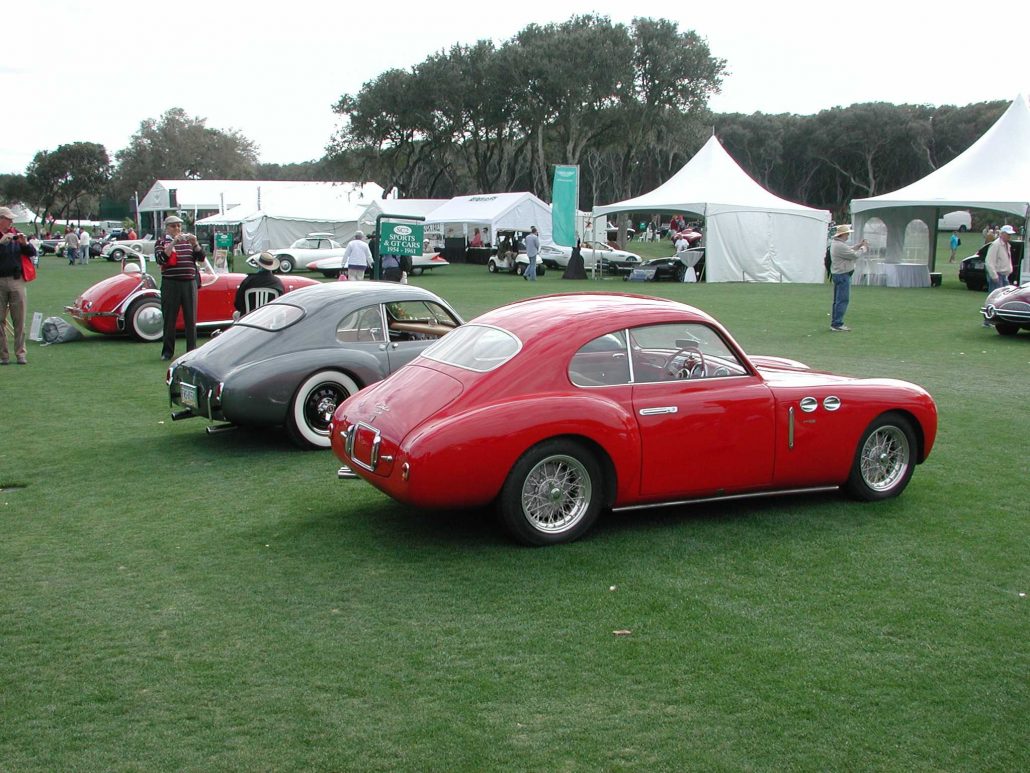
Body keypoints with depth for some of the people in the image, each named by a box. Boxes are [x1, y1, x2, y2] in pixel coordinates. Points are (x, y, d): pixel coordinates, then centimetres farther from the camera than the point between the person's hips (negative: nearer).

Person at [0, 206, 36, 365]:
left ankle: (20, 354, 7)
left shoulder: (16, 234, 10)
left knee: (19, 319, 2)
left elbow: (32, 253, 10)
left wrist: (24, 243, -7)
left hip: (16, 281, 2)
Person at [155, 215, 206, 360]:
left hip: (189, 282, 2)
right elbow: (161, 259, -12)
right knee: (169, 318, 2)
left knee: (191, 317, 4)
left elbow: (201, 258, 7)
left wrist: (195, 244, -9)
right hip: (170, 284, -2)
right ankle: (167, 351, 8)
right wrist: (173, 243, -20)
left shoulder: (188, 240, 14)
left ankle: (192, 349, 11)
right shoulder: (161, 242, 6)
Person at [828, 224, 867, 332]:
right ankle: (837, 324, -9)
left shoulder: (835, 243, 11)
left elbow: (849, 251, 20)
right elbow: (855, 255, -17)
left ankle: (834, 323, 18)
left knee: (838, 300, 14)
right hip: (843, 275, -11)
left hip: (838, 274, 11)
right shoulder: (840, 246, -21)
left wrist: (859, 245, 12)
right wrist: (863, 247, -2)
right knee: (843, 300, -8)